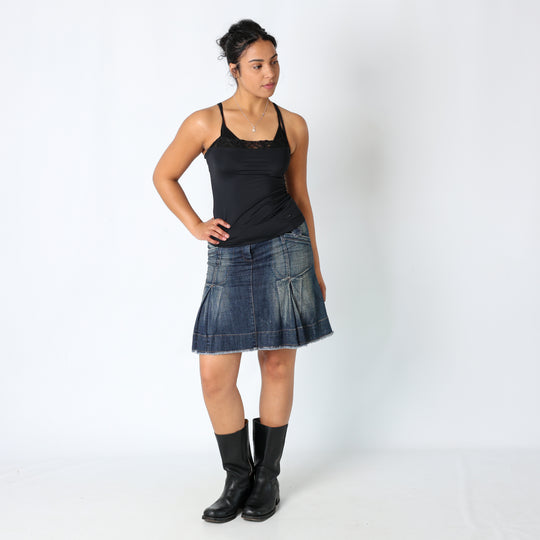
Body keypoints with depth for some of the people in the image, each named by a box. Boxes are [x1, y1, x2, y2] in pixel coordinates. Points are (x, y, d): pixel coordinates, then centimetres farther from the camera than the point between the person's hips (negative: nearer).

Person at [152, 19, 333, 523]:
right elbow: (164, 176, 12)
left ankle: (268, 476, 23)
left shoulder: (292, 125, 5)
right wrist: (195, 225, 2)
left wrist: (315, 266, 14)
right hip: (230, 259, 0)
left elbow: (299, 193, 13)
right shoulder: (204, 123, -1)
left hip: (285, 250, 1)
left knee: (278, 365, 6)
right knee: (215, 375, -3)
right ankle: (238, 477, 19)